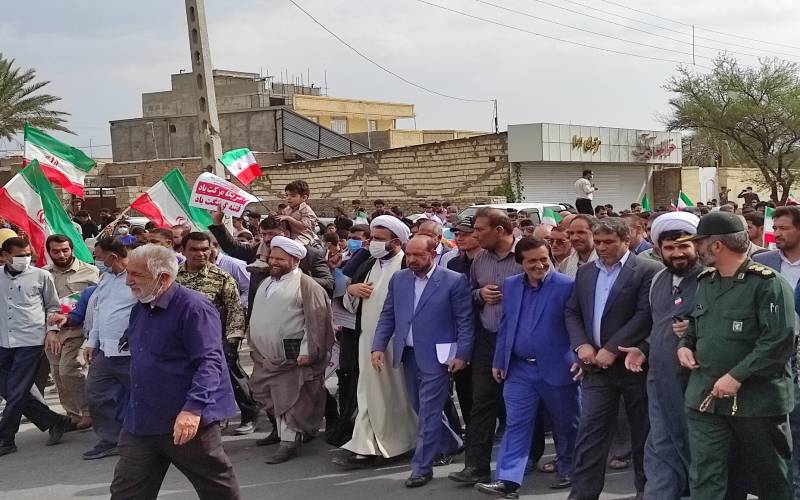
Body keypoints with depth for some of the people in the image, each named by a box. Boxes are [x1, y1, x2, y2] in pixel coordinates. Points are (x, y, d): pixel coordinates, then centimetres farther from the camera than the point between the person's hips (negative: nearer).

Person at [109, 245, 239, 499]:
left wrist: (194, 408, -32)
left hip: (187, 421, -8)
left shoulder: (193, 307, -15)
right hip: (140, 421, 8)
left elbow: (209, 362, -23)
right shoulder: (140, 309, 12)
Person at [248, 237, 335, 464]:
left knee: (289, 399, -4)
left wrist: (307, 351, -18)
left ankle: (289, 442, 2)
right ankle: (280, 430, 31)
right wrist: (253, 347, 21)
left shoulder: (306, 285, -9)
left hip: (290, 357, -8)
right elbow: (256, 318, 24)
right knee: (265, 395, 14)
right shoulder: (266, 283, 16)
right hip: (264, 356, 8)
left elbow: (316, 321, -15)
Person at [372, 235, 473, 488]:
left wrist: (462, 354, -13)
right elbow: (387, 316, 10)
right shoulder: (398, 279, 8)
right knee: (420, 408, 16)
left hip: (437, 356, -6)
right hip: (409, 354, 6)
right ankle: (450, 444, 38)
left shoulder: (454, 281, -7)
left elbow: (465, 322, -7)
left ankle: (422, 466, 2)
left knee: (428, 410, -5)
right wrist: (379, 346, 0)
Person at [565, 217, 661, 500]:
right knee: (590, 431, 1)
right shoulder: (585, 272, 12)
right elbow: (572, 312, 12)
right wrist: (582, 345, -5)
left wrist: (612, 349, -18)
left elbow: (646, 314, -16)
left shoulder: (648, 271, -7)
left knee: (643, 431, 9)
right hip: (596, 365, 4)